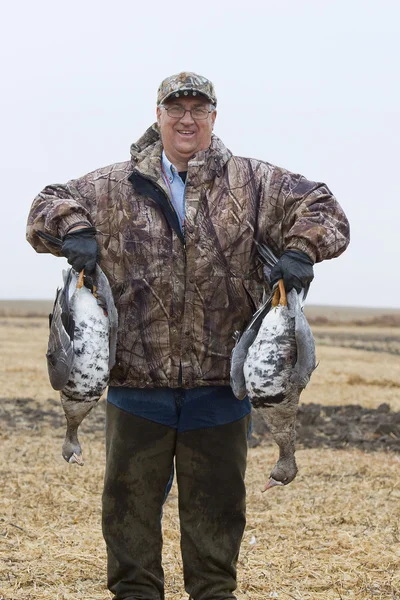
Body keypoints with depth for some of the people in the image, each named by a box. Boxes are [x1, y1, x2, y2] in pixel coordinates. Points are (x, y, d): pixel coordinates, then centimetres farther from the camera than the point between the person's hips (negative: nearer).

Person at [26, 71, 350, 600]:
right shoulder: (114, 187, 9)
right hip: (136, 377, 0)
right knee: (131, 497, 8)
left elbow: (320, 209, 7)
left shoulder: (252, 184, 7)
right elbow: (51, 205, 13)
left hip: (221, 378, 0)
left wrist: (300, 250, -12)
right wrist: (74, 229, -8)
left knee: (216, 501, 10)